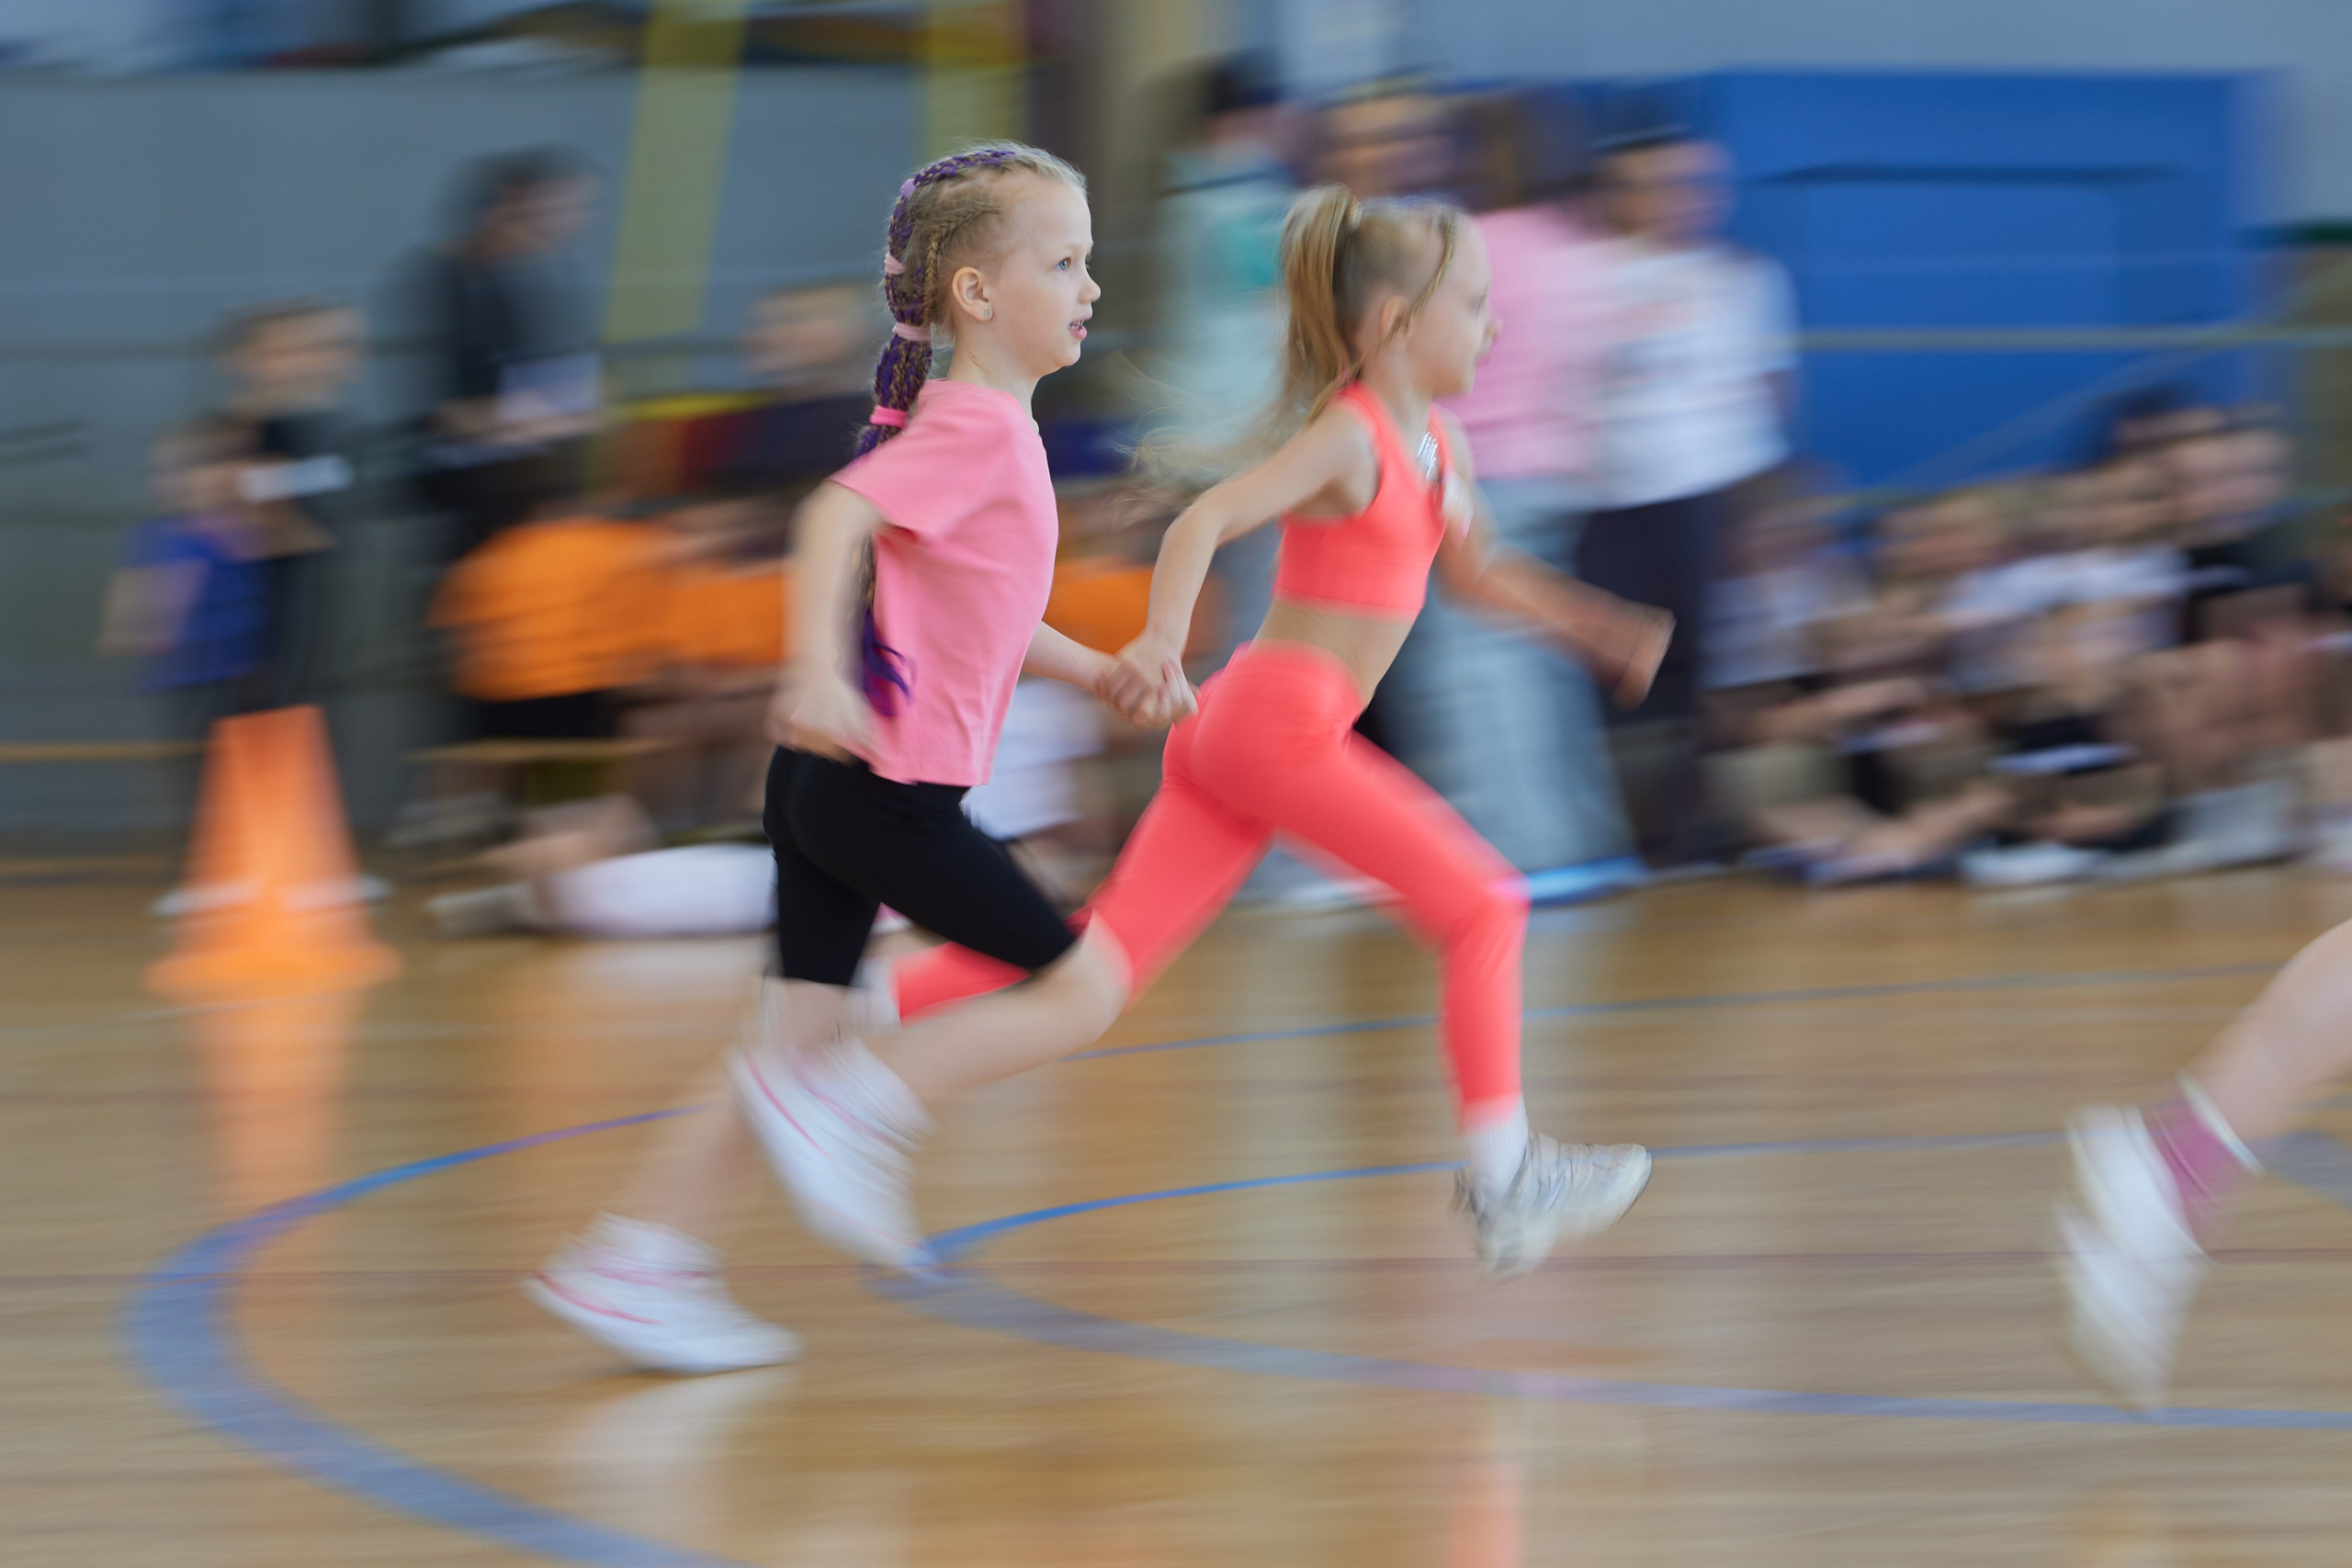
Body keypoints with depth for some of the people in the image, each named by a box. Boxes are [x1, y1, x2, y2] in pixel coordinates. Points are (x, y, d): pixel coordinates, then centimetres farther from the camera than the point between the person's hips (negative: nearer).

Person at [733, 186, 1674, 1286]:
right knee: (1480, 905, -4)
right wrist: (1162, 642, -36)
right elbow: (1206, 520, -22)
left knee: (1109, 965, -1)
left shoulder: (1435, 442, 17)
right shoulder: (1347, 437, -11)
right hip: (1278, 719, -9)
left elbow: (1471, 571, 31)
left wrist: (1596, 628, 23)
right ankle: (1504, 1177, 1)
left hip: (1238, 739, 9)